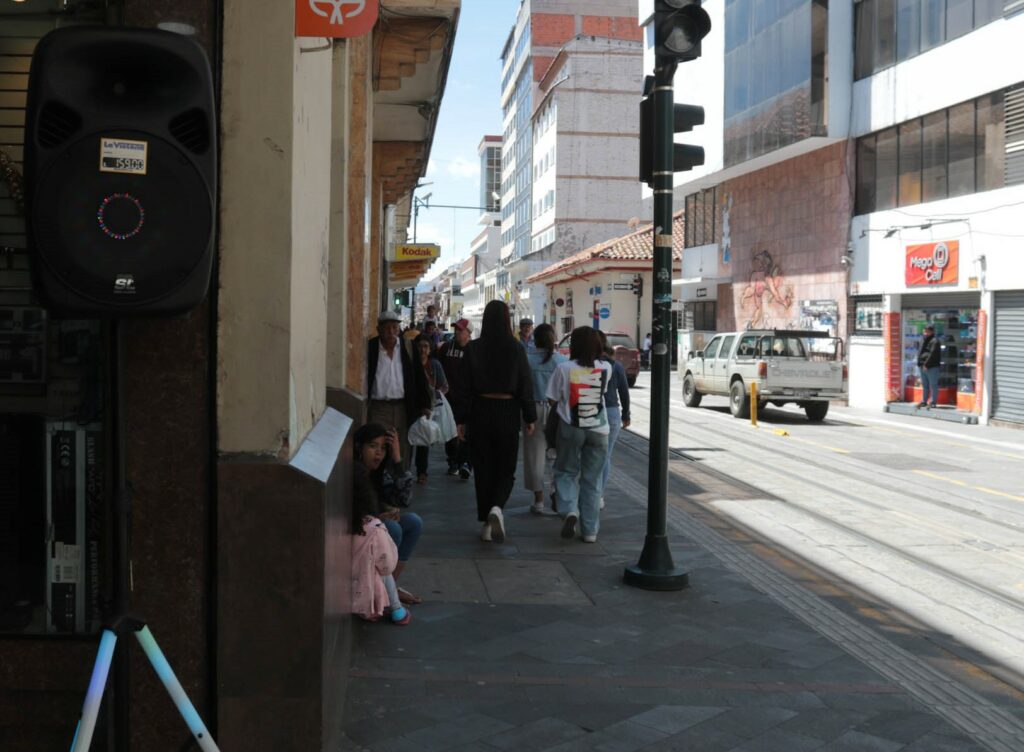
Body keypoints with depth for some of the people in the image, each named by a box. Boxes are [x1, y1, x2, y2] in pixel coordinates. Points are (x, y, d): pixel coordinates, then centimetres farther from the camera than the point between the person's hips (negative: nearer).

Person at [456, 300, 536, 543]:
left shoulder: (474, 348, -4)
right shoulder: (515, 349, -7)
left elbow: (466, 386, -1)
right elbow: (526, 385, -4)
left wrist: (461, 420, 5)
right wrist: (530, 418, 5)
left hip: (480, 411, 1)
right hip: (508, 411, -1)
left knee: (483, 468, 10)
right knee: (506, 468, 10)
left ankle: (487, 523, 12)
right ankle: (497, 507, -15)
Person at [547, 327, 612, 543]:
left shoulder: (564, 369, -9)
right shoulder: (605, 369, -3)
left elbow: (553, 399, -4)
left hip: (570, 428, -2)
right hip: (598, 430, 2)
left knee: (566, 472, 14)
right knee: (592, 479, 10)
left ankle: (570, 510, -12)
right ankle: (590, 530, 11)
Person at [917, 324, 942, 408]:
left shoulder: (934, 341, -10)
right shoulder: (924, 340, 17)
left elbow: (933, 354, -17)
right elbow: (920, 351, 18)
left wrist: (926, 364, -18)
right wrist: (919, 363, 7)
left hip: (932, 367, -9)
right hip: (923, 367, 9)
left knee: (933, 385, -3)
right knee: (924, 385, 16)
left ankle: (933, 402, 0)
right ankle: (924, 401, 24)